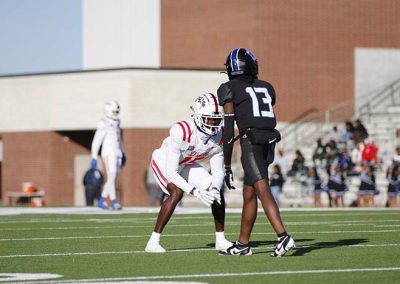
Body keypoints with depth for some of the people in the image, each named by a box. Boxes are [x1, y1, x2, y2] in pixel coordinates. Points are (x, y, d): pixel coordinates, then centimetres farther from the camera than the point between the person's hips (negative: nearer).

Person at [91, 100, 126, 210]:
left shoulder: (116, 123, 12)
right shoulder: (104, 124, -13)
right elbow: (96, 142, -13)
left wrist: (123, 154, 24)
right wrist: (94, 158, -16)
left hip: (117, 153, 8)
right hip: (108, 153, -8)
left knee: (113, 179, 9)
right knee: (111, 177, -14)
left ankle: (101, 201, 18)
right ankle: (114, 202, -15)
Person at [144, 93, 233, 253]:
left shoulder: (218, 137, -21)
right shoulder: (181, 131, -40)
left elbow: (218, 172, -13)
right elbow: (170, 172, -39)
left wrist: (214, 189, -35)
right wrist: (195, 191, -45)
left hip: (187, 164, 6)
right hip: (164, 162, -6)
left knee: (217, 192, -5)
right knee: (177, 193, -30)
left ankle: (220, 240, 12)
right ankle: (153, 242, -23)